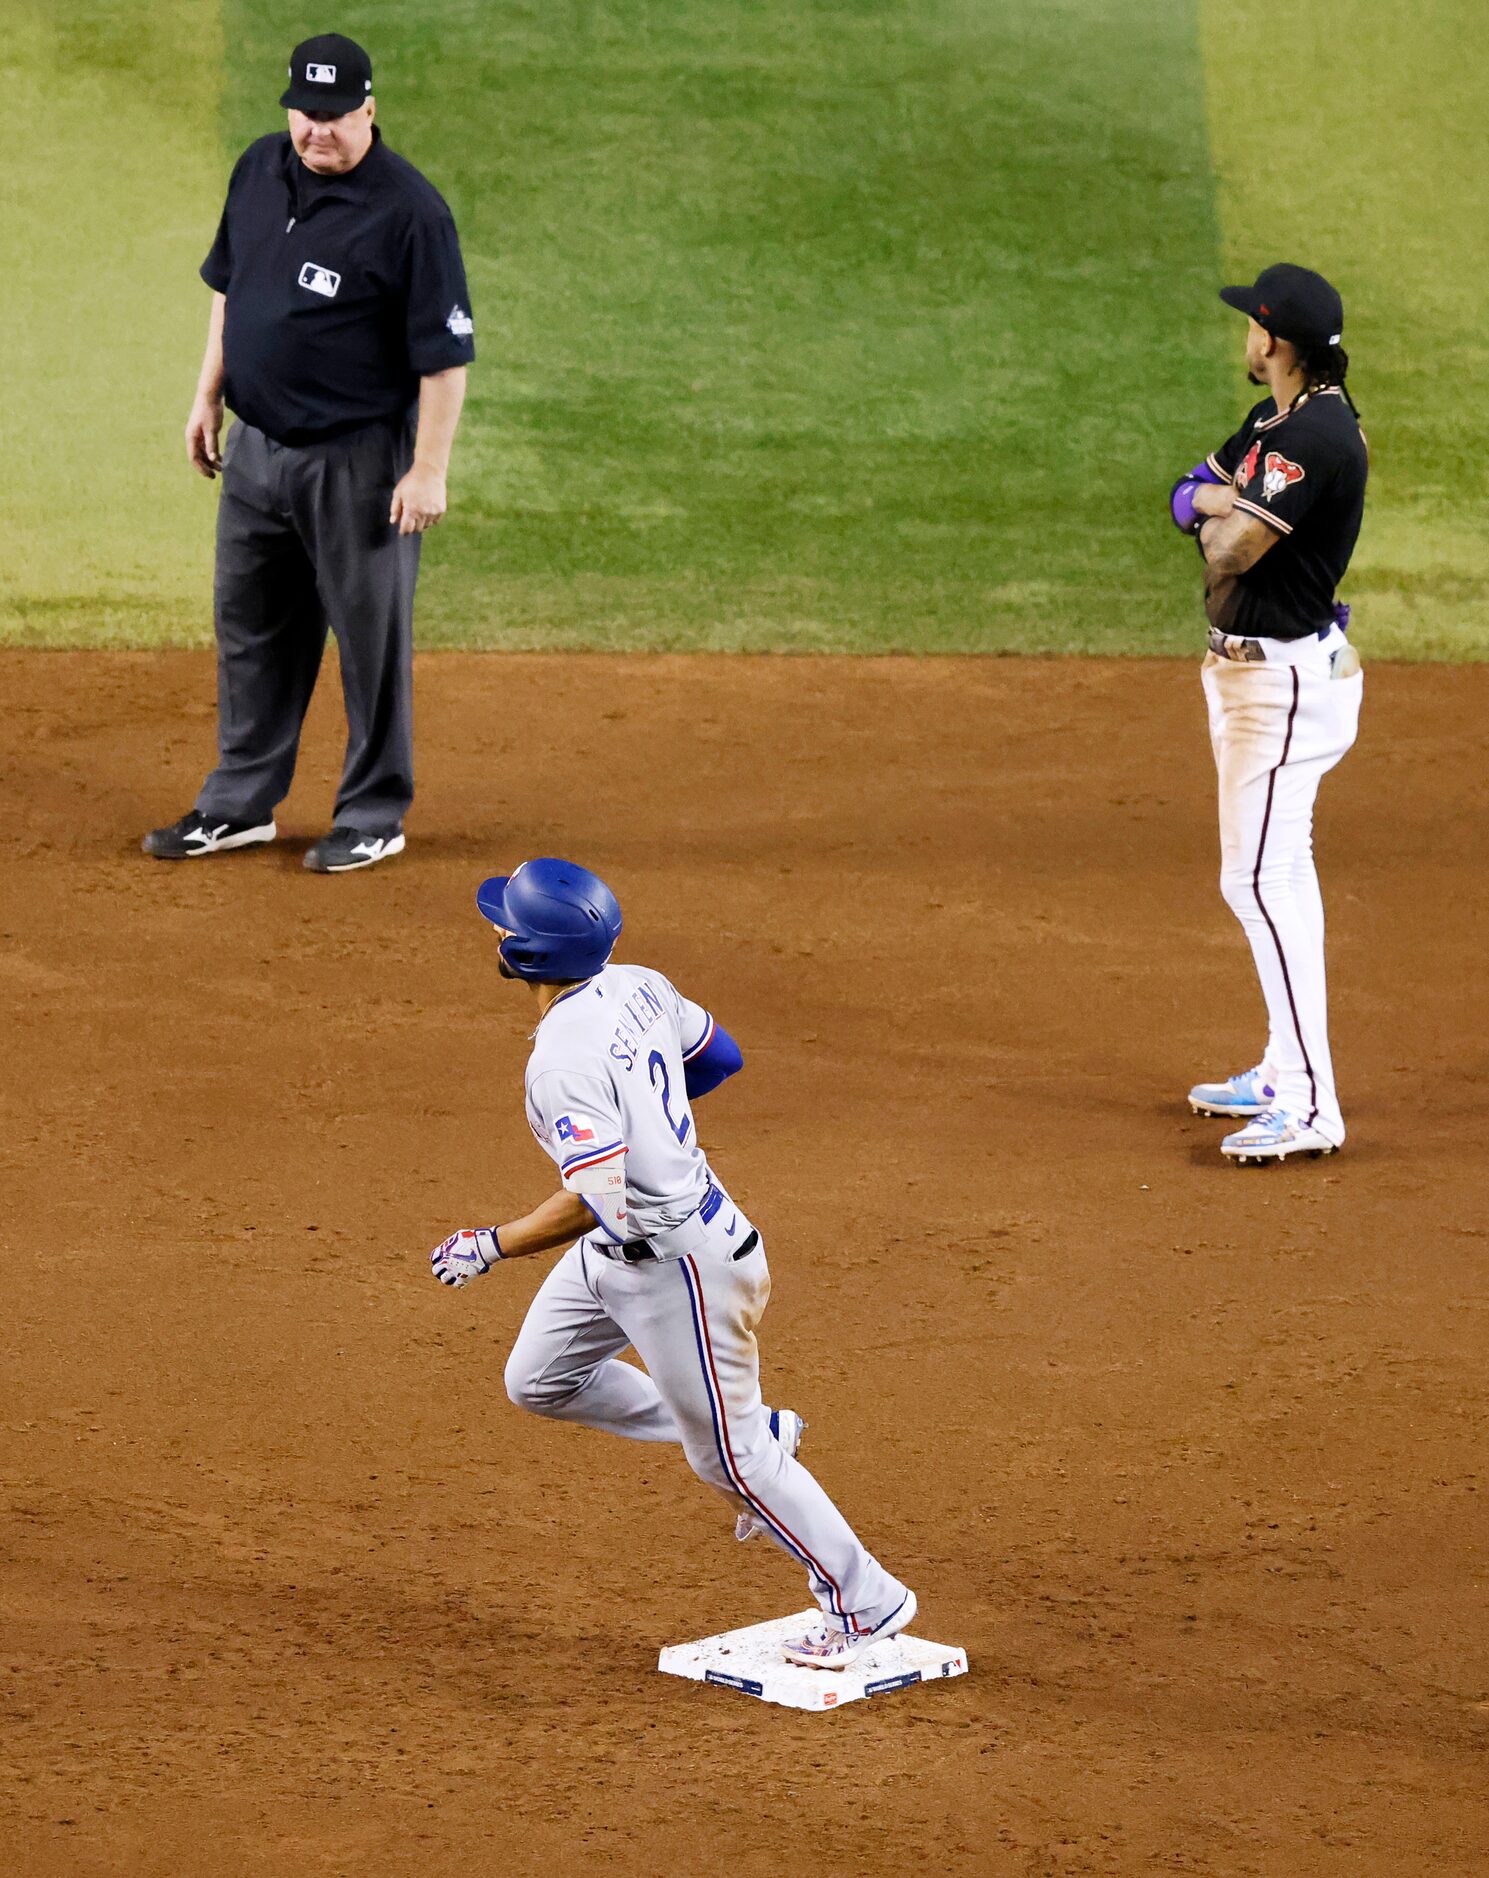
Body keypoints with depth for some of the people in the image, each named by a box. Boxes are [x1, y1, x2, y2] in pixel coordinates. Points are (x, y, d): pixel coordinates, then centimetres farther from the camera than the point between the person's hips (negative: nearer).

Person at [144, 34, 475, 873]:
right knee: (250, 627, 16)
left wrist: (429, 469, -19)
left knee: (370, 636, 3)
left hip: (358, 460, -7)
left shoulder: (409, 210, -18)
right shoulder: (260, 171, 3)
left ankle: (374, 817, 16)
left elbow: (446, 353, -17)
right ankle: (241, 805, 28)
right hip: (257, 448, 7)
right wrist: (210, 395, 16)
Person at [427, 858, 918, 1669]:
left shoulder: (564, 1060, -30)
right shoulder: (639, 987, -3)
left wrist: (490, 1246, -23)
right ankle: (757, 1434, 26)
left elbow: (596, 1201, -34)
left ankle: (867, 1603, 18)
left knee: (726, 1452, 5)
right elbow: (717, 1056, 14)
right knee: (539, 1380, 20)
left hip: (676, 1262, -10)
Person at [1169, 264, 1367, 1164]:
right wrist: (1222, 503, -8)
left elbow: (1231, 550, -26)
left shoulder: (1316, 437, -22)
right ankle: (1286, 1070, 29)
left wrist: (1220, 513, -3)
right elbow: (1191, 493, 15)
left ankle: (1309, 1105, -14)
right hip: (1252, 668, 11)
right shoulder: (1273, 422, 10)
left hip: (1286, 676, -11)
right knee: (1276, 872, 18)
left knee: (1261, 878, -13)